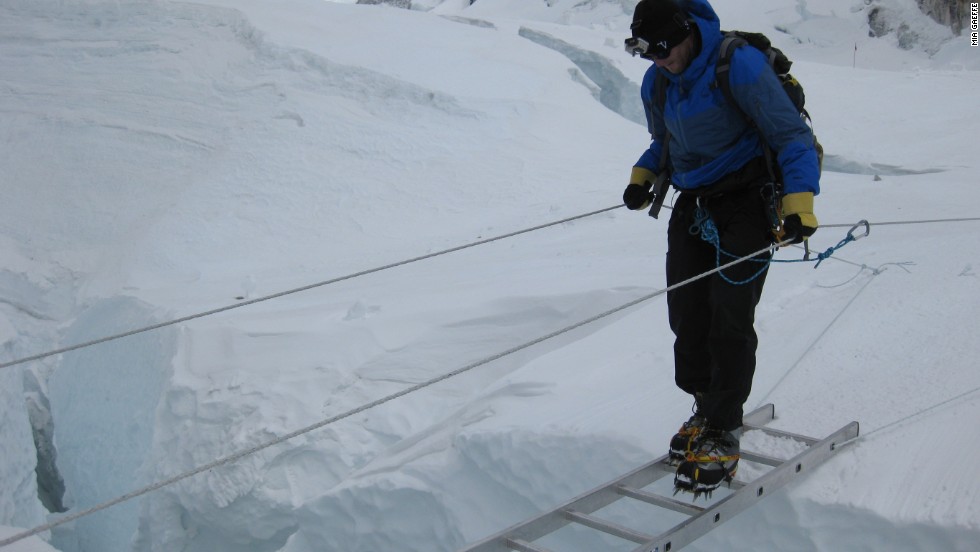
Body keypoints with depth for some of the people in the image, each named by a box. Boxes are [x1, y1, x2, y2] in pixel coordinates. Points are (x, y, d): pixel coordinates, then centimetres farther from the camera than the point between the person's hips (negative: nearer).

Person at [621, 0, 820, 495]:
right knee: (686, 314, 5)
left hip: (748, 203, -6)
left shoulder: (740, 66, -20)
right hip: (694, 204, 7)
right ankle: (706, 410, 26)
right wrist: (643, 175, 4)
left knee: (729, 319, -9)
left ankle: (722, 435, 2)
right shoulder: (657, 84, 2)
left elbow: (793, 136, -17)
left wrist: (799, 200, -29)